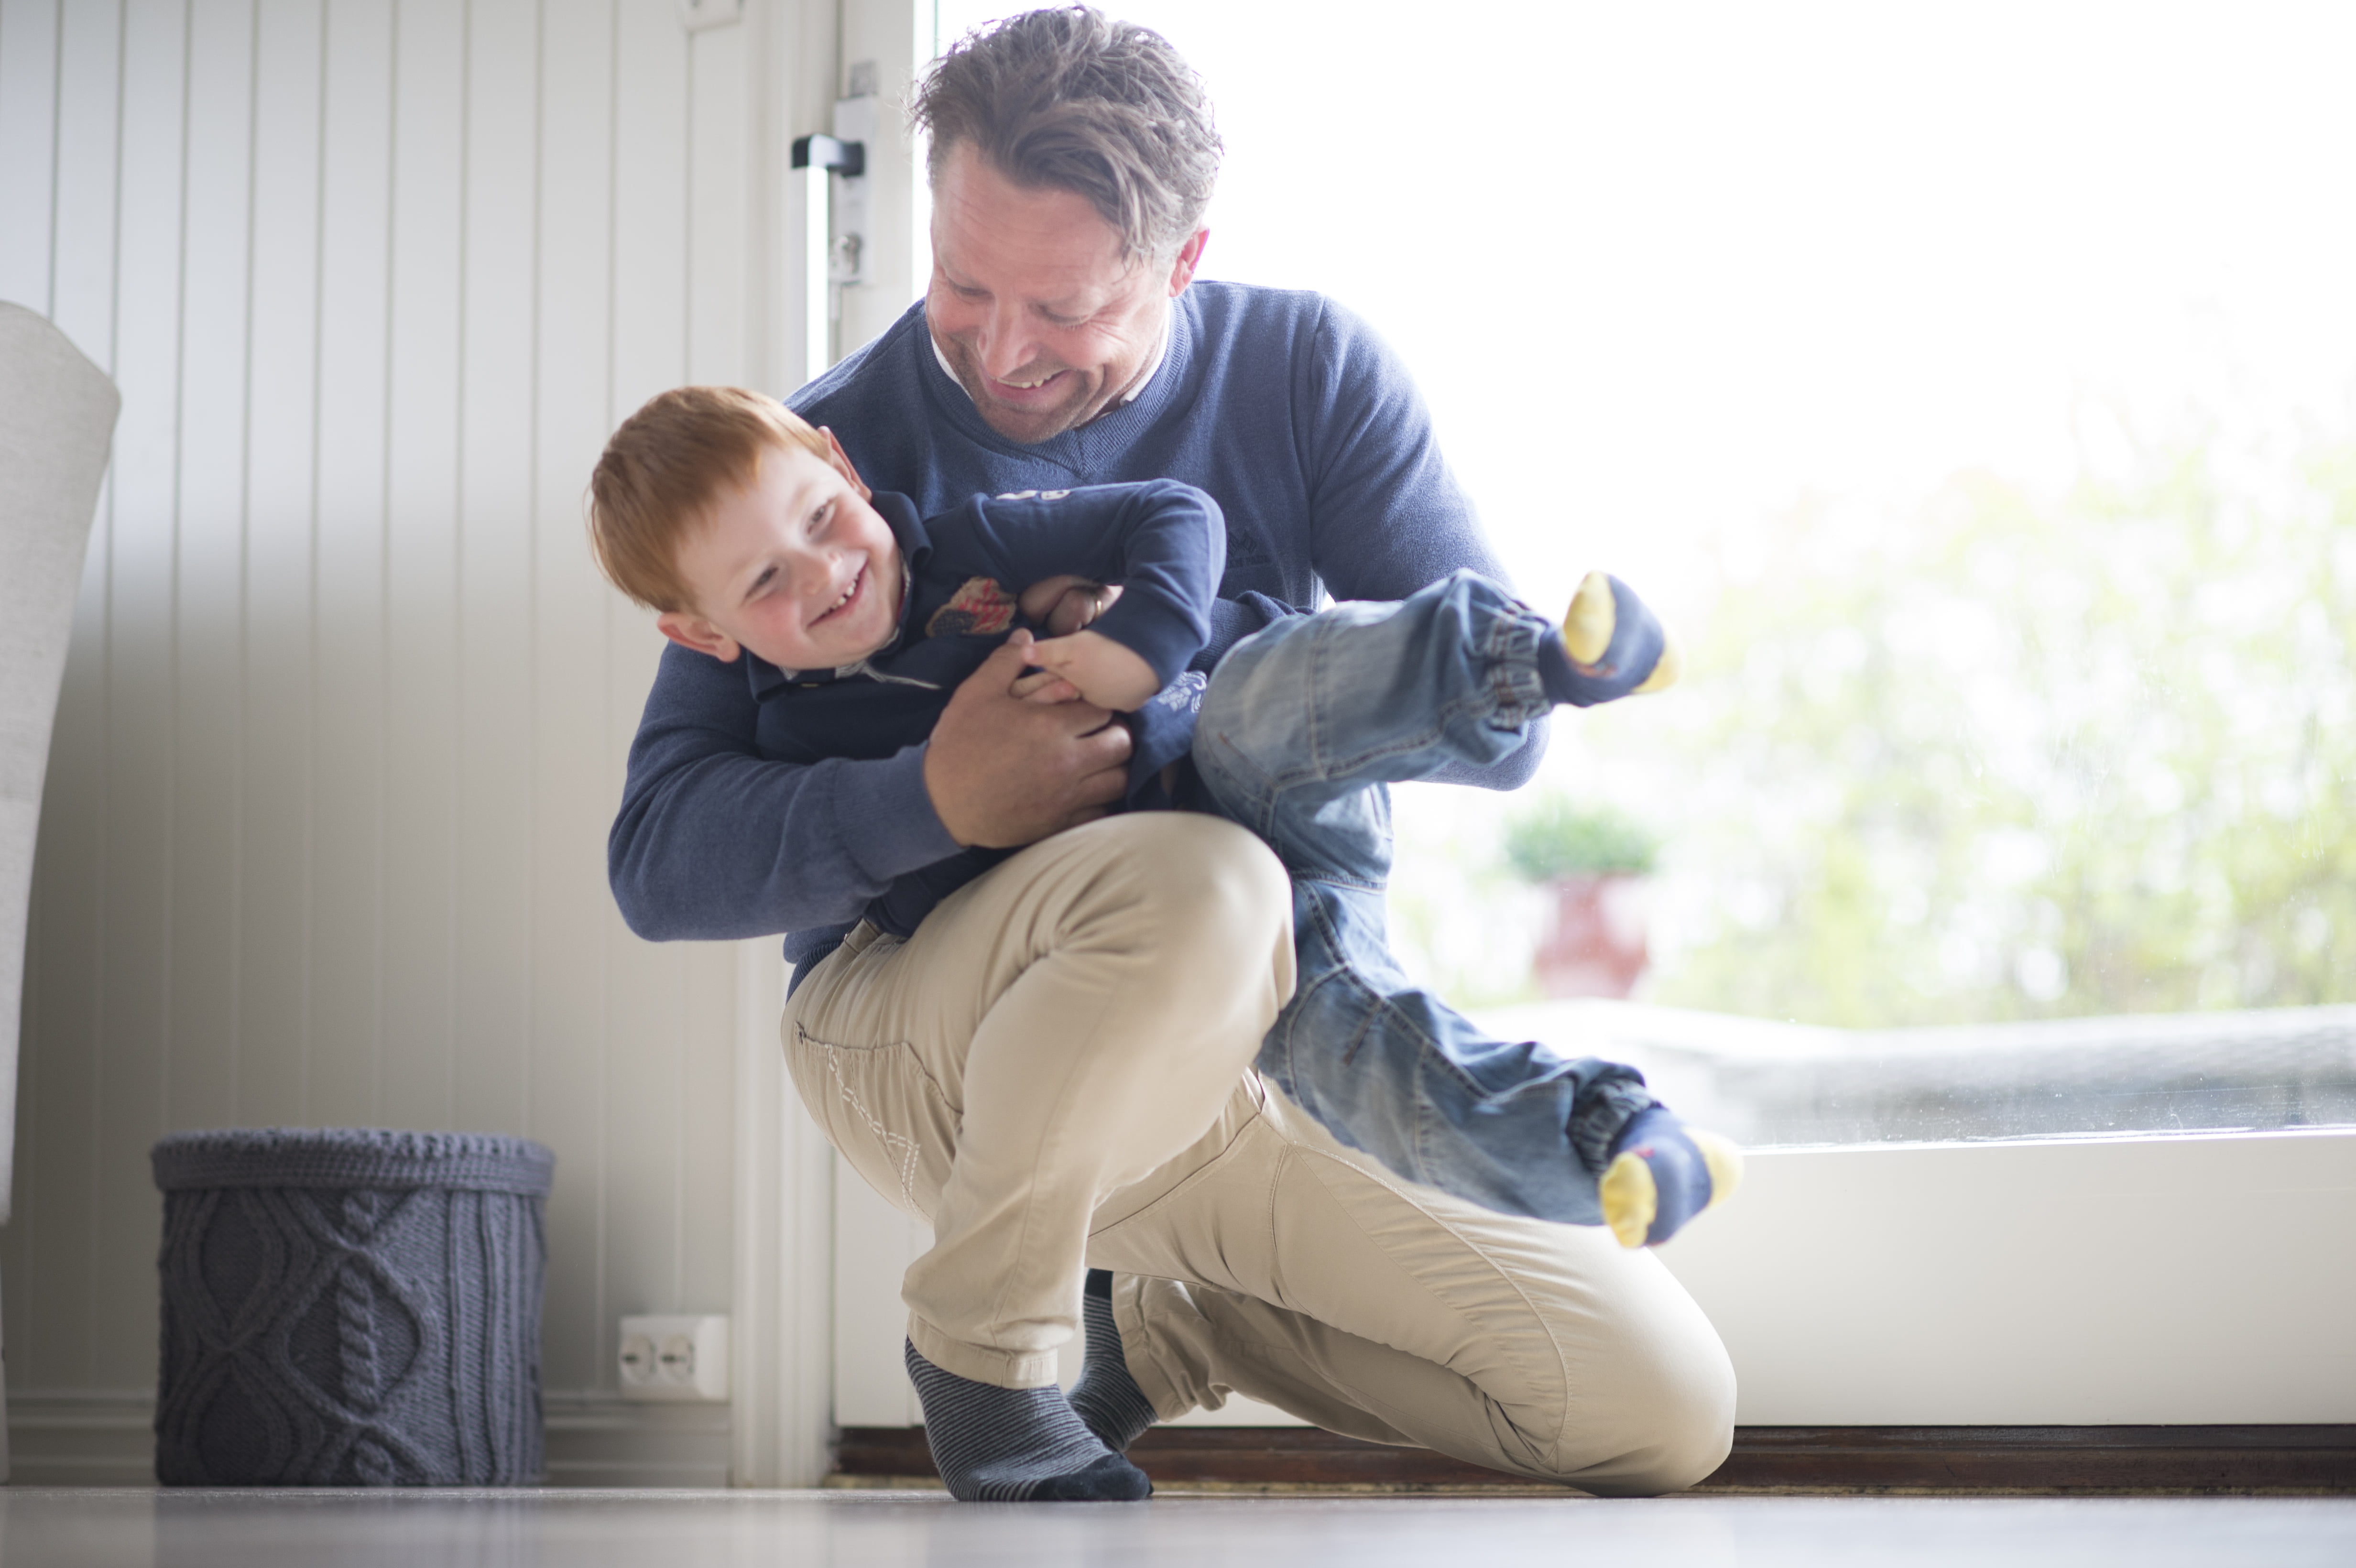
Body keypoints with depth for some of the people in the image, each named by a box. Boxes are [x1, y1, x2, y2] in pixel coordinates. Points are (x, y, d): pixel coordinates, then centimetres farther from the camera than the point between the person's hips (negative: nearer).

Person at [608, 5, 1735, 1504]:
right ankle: (980, 1342, -11)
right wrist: (938, 800, -31)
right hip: (913, 1038, -4)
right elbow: (660, 860, -12)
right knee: (1195, 881, -39)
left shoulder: (1309, 373, -1)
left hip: (1244, 1040, 4)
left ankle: (1167, 1321, 19)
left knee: (1666, 1410, -4)